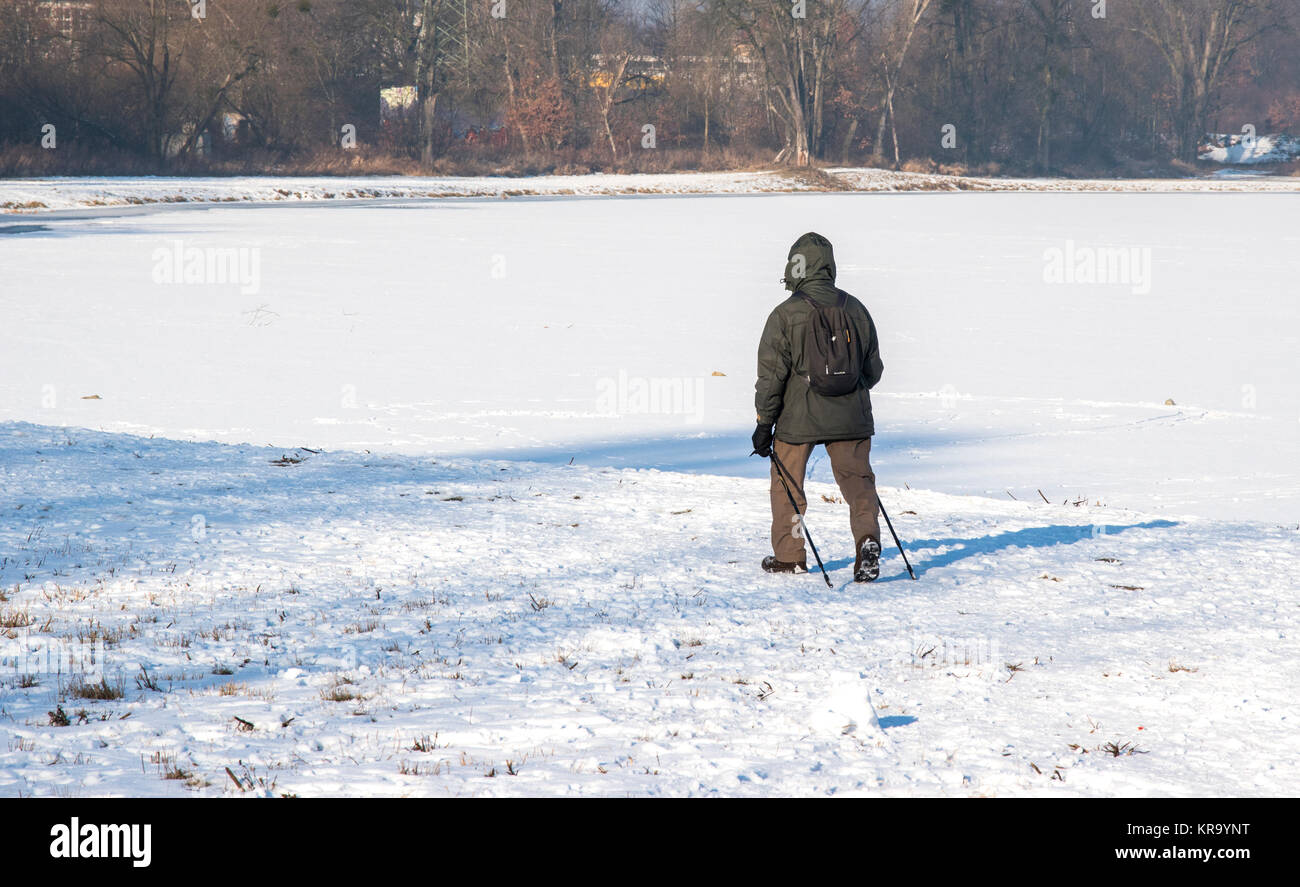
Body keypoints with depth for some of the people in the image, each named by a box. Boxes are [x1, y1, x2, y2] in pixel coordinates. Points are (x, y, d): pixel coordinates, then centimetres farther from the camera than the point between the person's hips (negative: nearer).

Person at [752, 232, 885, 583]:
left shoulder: (785, 314, -10)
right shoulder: (855, 309, 4)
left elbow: (771, 374, -9)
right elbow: (873, 367, 12)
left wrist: (764, 423, -2)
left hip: (798, 417, -3)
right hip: (850, 417, 3)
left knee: (787, 484, 14)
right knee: (857, 479, 5)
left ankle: (789, 555, 21)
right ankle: (867, 538, -19)